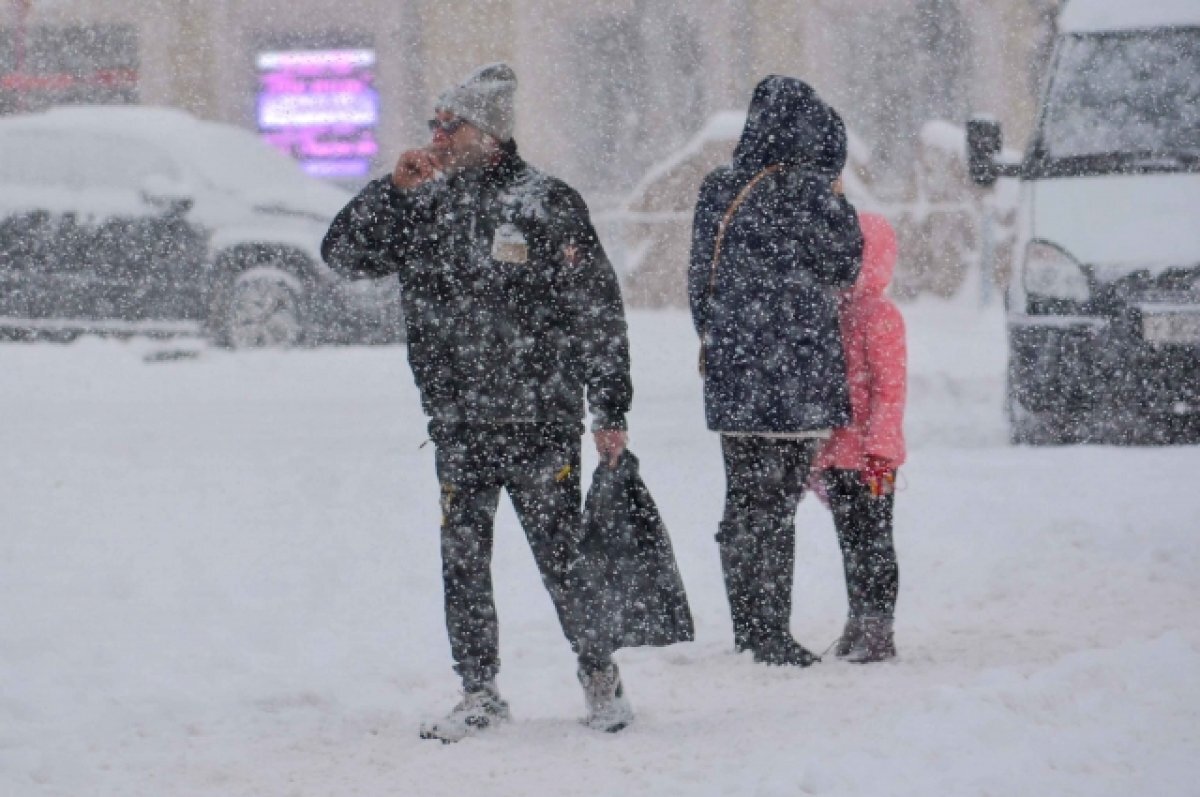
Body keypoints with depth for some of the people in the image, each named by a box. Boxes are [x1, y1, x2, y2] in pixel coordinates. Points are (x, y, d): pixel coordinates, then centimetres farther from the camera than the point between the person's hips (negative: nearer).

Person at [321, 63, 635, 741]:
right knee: (463, 564, 6)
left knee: (563, 558, 0)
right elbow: (343, 254, 6)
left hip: (541, 426, -4)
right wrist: (396, 189, -7)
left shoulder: (548, 204, -5)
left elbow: (599, 311, -3)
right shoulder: (424, 207, 9)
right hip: (460, 430, 4)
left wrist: (610, 413, -5)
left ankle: (602, 678, 17)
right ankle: (481, 696, 17)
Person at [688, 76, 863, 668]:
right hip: (793, 375, -6)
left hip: (729, 374, 6)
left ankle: (747, 630, 19)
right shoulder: (807, 190, -12)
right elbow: (844, 266, -1)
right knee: (776, 506, -3)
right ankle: (770, 635, -2)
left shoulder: (718, 189, 7)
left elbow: (701, 279, 13)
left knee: (743, 502, 13)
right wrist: (840, 203, 12)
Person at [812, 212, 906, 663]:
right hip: (834, 454, 8)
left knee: (873, 544, -3)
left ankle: (878, 630, 1)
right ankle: (859, 624, 21)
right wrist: (817, 458, 21)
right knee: (849, 543, 14)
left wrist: (879, 449, -20)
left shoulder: (880, 315, -11)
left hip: (869, 458, -8)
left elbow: (890, 388, -15)